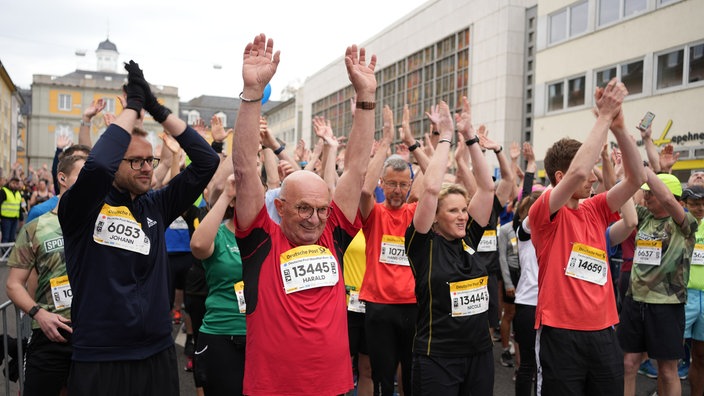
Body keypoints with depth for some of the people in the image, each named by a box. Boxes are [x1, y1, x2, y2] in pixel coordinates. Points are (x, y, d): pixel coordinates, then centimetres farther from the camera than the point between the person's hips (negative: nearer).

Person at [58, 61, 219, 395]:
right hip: (99, 360, -4)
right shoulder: (82, 208, -7)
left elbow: (206, 161, -1)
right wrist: (133, 104, -15)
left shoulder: (156, 206, 4)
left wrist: (157, 108, -6)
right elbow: (97, 164, -28)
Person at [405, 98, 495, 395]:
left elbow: (487, 187, 3)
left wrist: (469, 137, -1)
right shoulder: (423, 243, -9)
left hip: (480, 352, 6)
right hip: (437, 358, -5)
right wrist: (445, 137, -12)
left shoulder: (469, 238, 5)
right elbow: (431, 187, -21)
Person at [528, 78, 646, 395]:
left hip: (603, 331, 6)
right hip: (560, 333, -6)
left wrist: (618, 125, -10)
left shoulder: (595, 211, 10)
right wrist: (604, 116, -17)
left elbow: (636, 178, 1)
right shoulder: (544, 212, -9)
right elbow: (578, 172, -25)